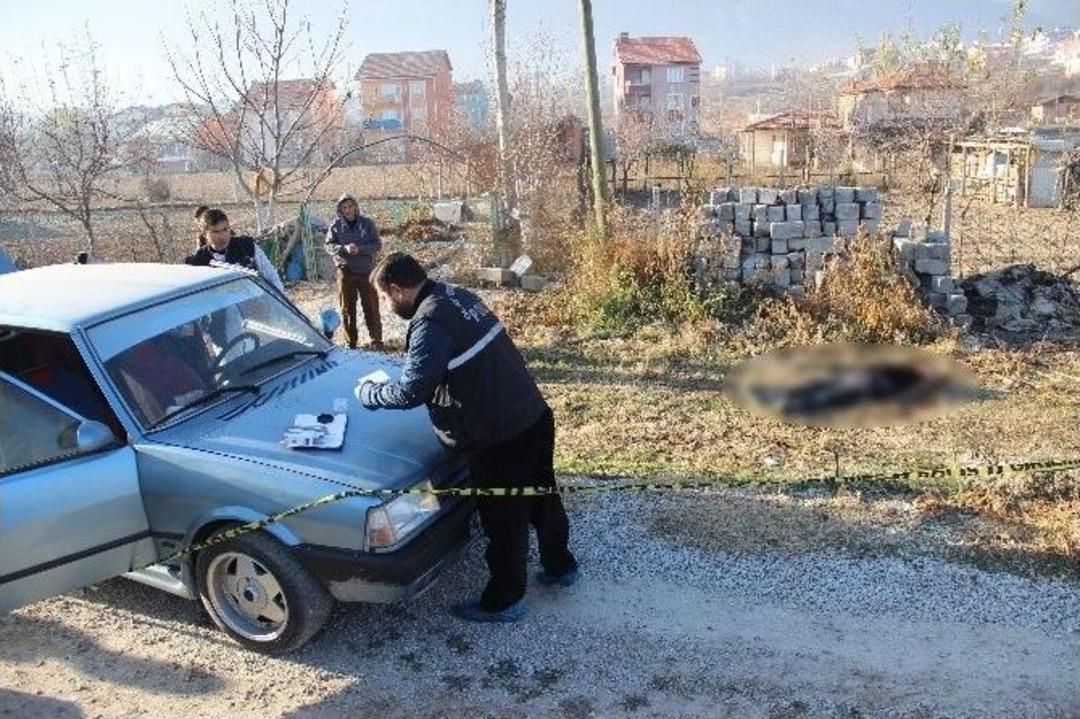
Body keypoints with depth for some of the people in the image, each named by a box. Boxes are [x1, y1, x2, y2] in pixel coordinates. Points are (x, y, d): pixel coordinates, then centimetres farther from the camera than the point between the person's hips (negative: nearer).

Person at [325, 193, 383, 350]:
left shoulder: (367, 223, 1)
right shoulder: (336, 225, 3)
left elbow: (377, 244, -2)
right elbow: (329, 245, 0)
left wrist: (359, 249, -19)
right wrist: (344, 248, -19)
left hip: (366, 271, -1)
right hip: (345, 271, 1)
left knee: (371, 306, 2)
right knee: (347, 308, 6)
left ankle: (376, 339, 12)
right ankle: (351, 342, 15)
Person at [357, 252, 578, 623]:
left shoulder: (430, 323, -20)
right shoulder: (459, 296, 8)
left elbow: (410, 392, -20)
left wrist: (367, 392, -2)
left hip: (500, 437, -9)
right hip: (534, 415, 9)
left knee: (503, 521, 9)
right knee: (543, 498, 26)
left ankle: (503, 601, 28)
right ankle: (561, 566, 47)